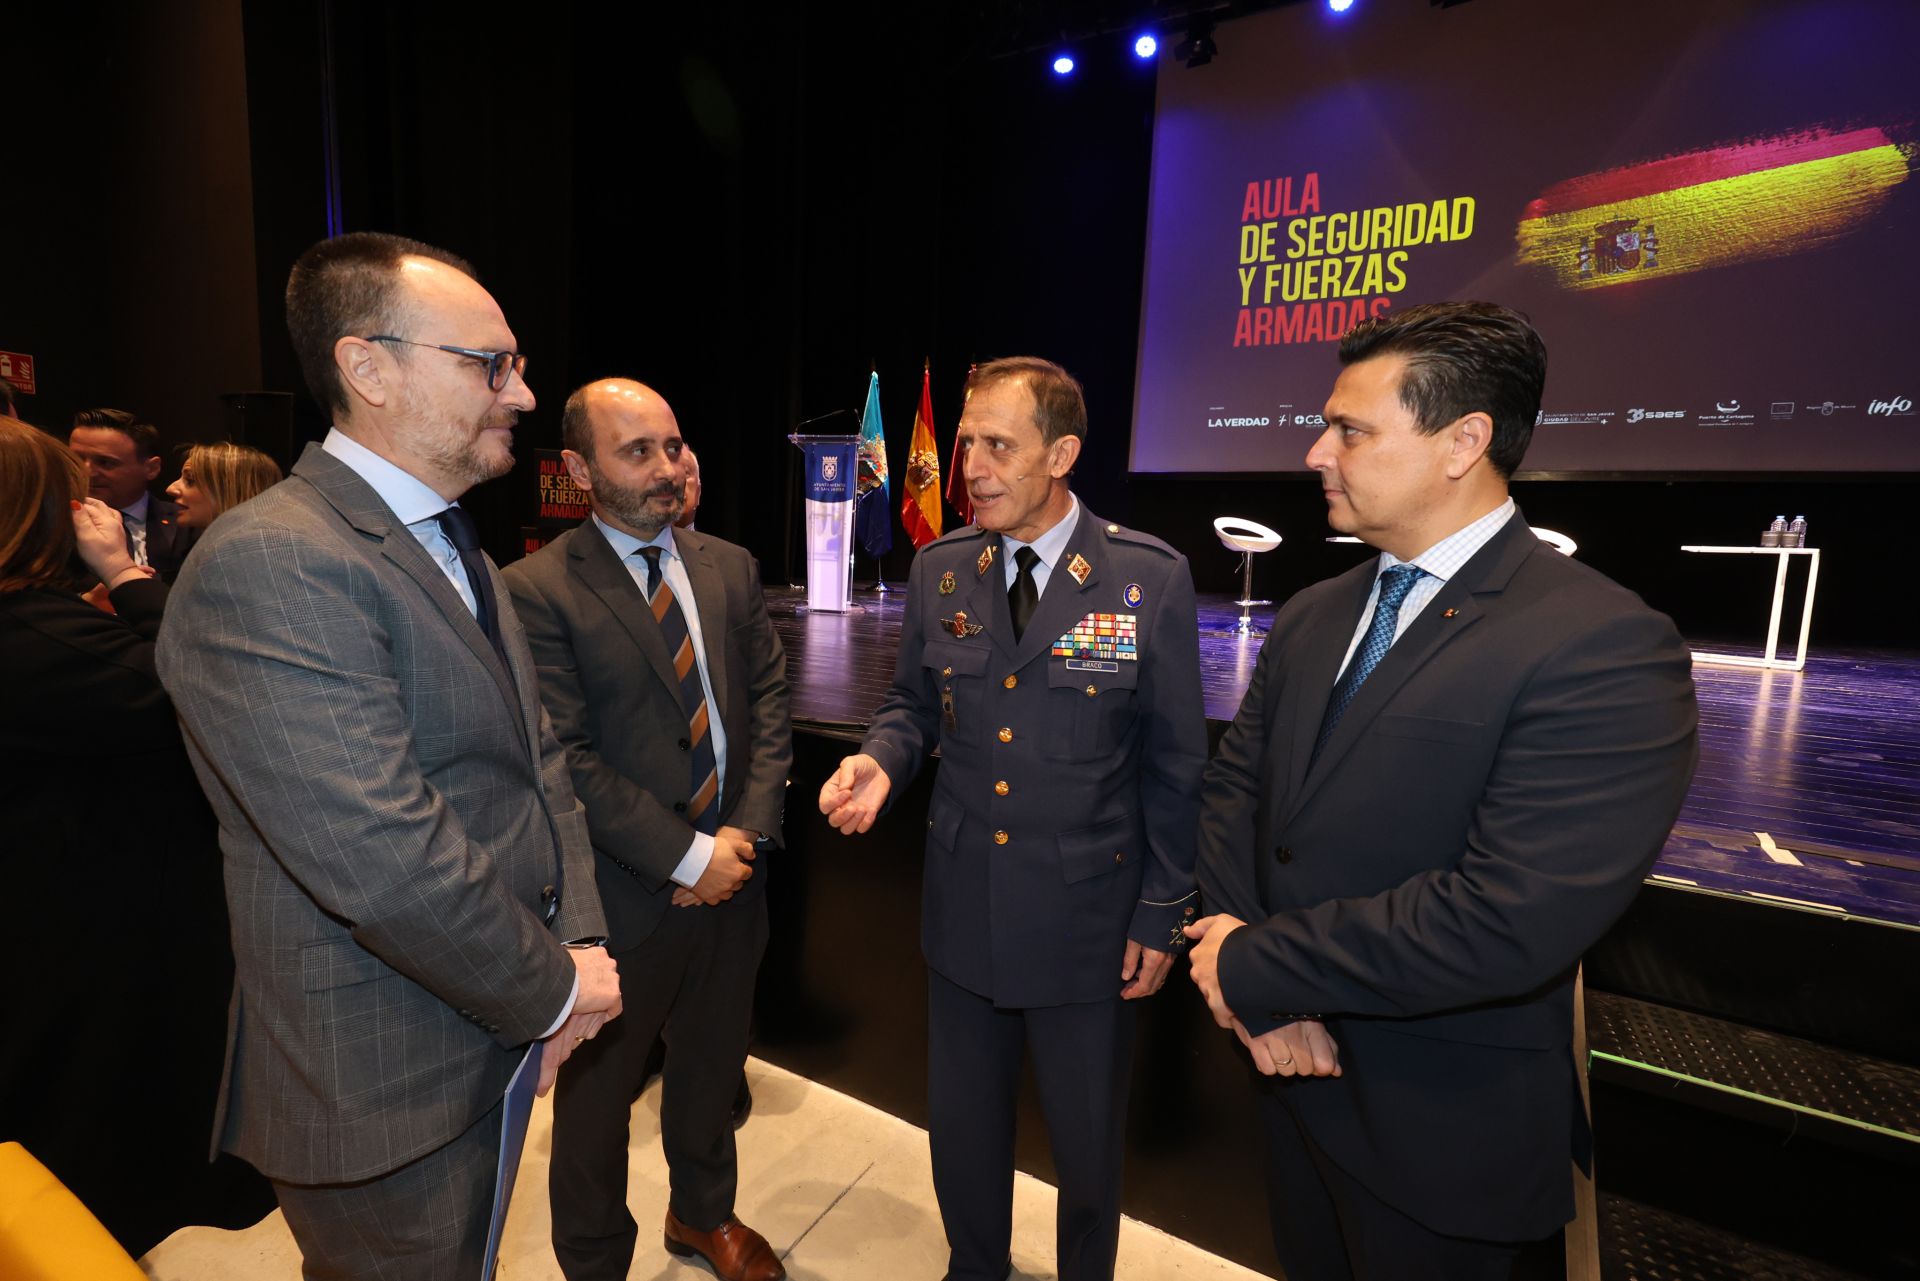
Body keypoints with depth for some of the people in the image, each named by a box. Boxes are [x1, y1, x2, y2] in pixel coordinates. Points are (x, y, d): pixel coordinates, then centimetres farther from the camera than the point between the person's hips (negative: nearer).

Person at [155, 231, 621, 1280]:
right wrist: (554, 989, -16)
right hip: (384, 1089, -8)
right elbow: (384, 861, -30)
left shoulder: (456, 549, 7)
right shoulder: (268, 568, -24)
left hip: (498, 1038, 8)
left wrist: (580, 937, -4)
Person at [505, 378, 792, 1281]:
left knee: (712, 1063, 24)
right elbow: (567, 760, -17)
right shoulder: (537, 590, -14)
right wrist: (686, 856, -17)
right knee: (599, 1089, 18)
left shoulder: (731, 568, 3)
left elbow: (768, 700, 2)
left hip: (731, 872, 5)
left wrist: (746, 833, -9)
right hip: (624, 896, -4)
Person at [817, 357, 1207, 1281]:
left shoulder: (1149, 578, -13)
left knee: (1087, 1141, 20)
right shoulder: (938, 571, -3)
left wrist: (1162, 913, -4)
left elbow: (1174, 764, -7)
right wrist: (881, 758, -14)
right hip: (962, 910, 3)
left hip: (1087, 919, -3)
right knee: (961, 1130, 23)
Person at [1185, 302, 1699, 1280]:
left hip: (1438, 1122, -6)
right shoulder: (1310, 618, 1)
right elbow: (1234, 786, 1)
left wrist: (1254, 967, -20)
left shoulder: (1604, 646, -22)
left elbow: (1508, 921, -30)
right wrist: (1260, 986, -13)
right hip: (1293, 1070, 6)